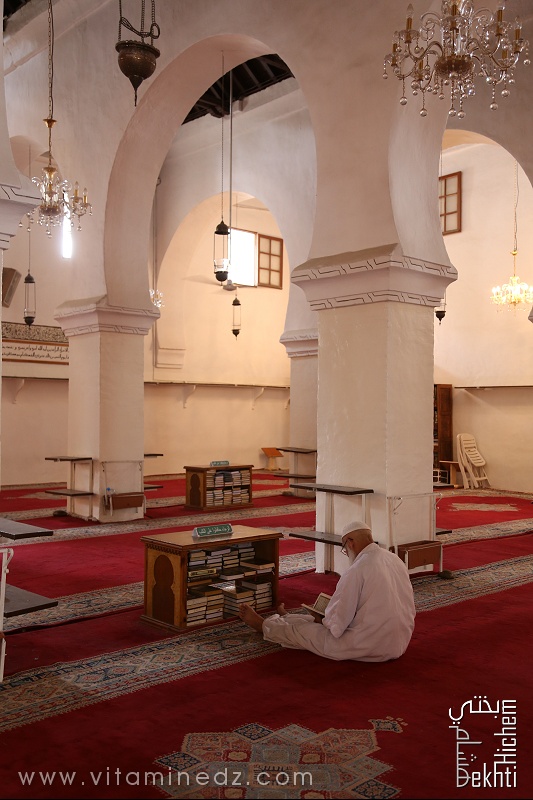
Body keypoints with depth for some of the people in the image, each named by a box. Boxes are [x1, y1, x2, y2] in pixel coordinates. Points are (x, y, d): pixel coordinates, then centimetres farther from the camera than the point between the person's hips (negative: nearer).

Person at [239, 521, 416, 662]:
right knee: (321, 621, 29)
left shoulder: (357, 570, -21)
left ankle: (263, 625, 41)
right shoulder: (396, 560, 4)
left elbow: (336, 624, -18)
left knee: (301, 630, 15)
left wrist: (323, 620, 5)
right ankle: (284, 619, 55)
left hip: (369, 647, -8)